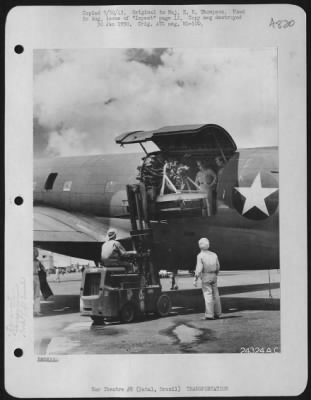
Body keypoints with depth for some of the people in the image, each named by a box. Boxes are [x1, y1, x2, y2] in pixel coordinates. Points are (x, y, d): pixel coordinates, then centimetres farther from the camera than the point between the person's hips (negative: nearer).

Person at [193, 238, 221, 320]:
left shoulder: (200, 256, -10)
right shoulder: (214, 254, 6)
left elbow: (199, 268, -15)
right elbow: (218, 267, 9)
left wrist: (195, 280, -11)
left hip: (205, 277, -5)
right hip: (213, 276, 5)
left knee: (208, 295, -5)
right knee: (215, 294, 10)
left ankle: (209, 315, -6)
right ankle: (217, 313, 15)